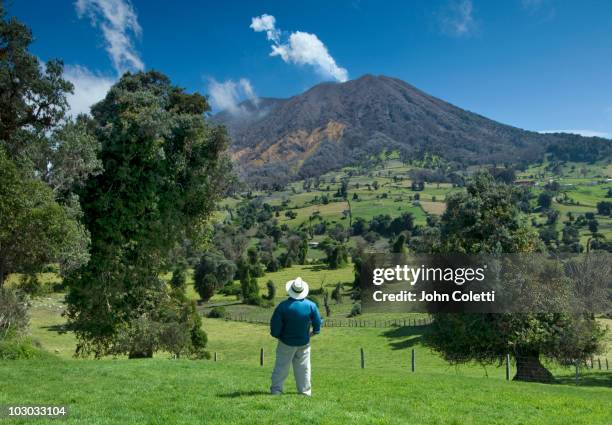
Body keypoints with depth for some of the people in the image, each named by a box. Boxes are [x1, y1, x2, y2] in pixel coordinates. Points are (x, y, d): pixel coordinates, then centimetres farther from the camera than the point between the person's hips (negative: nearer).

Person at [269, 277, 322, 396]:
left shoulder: (283, 306, -20)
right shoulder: (311, 305, -13)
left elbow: (275, 327, -15)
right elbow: (317, 323, -3)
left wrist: (276, 335, 4)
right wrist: (314, 332, 16)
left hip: (286, 342, -2)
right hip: (304, 343, 2)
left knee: (281, 366, 10)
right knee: (303, 367, 14)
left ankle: (276, 390, 14)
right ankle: (305, 391, 20)